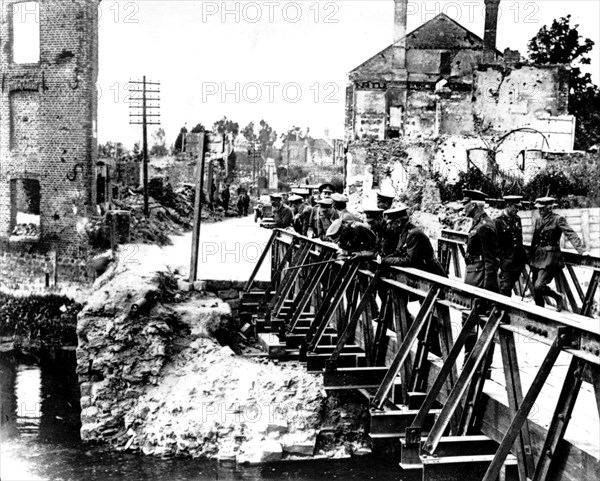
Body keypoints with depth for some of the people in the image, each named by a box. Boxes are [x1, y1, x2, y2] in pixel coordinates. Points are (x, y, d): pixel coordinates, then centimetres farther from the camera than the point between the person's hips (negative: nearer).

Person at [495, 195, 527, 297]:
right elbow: (495, 243, -12)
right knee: (505, 287, -3)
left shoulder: (517, 219, 9)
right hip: (507, 261, -6)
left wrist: (524, 256, 16)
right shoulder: (498, 221, -12)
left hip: (518, 261, 6)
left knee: (510, 285, 15)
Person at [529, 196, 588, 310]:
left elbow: (571, 234, -16)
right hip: (537, 257, 7)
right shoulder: (538, 220, 11)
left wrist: (581, 250, -27)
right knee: (535, 289, 8)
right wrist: (531, 257, 19)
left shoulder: (558, 219, -8)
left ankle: (558, 297, 10)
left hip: (550, 259, -7)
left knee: (539, 286, -17)